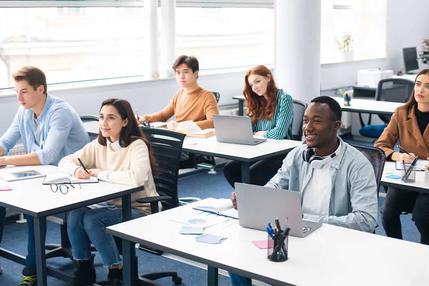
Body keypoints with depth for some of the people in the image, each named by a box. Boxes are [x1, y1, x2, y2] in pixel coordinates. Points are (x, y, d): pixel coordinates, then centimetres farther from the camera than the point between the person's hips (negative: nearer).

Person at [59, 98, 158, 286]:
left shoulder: (137, 145, -16)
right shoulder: (98, 145, 4)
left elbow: (137, 178, -35)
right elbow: (65, 161, 10)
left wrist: (100, 173, -22)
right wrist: (76, 170, -16)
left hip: (139, 209, -6)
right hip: (109, 205, 6)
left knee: (92, 220, -28)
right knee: (74, 215, -20)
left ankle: (118, 271, -7)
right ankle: (84, 270, 0)